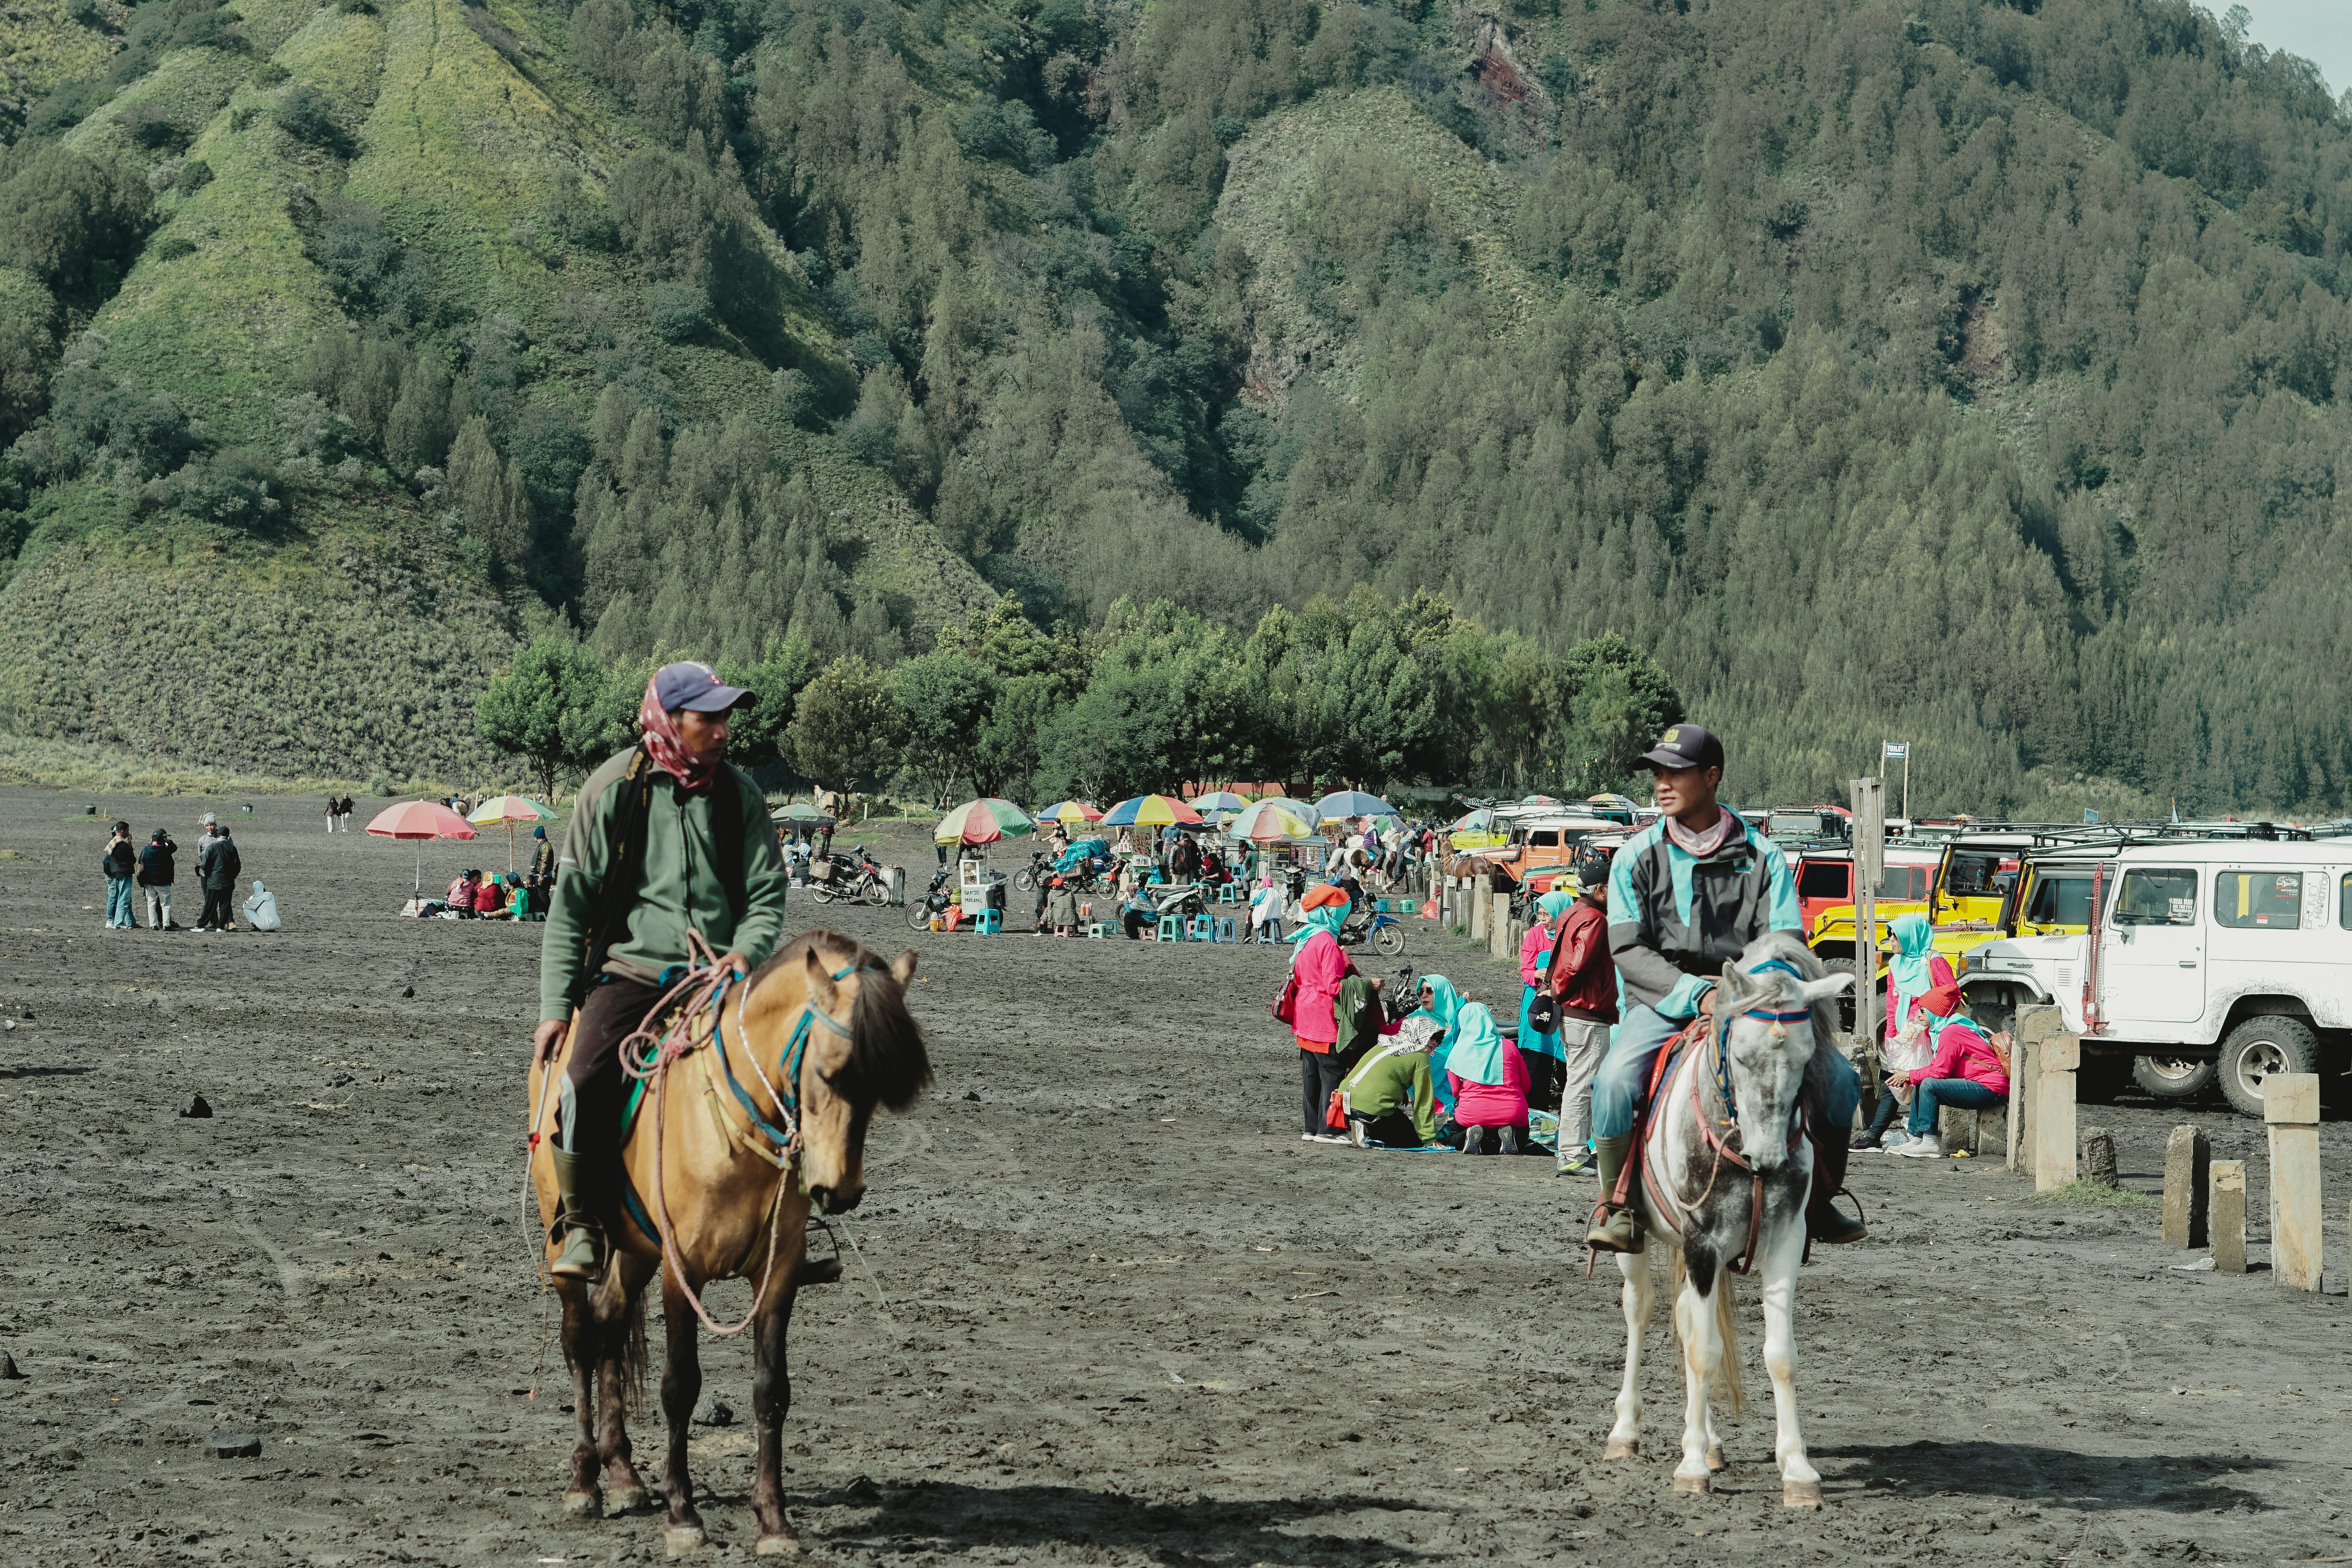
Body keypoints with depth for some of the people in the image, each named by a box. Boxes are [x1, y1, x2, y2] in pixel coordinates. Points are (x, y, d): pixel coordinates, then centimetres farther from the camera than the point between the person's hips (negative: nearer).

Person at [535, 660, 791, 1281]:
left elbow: (766, 893, 11)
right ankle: (580, 1228, -10)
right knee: (586, 1082, -28)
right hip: (631, 969, -3)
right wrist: (555, 1006, 0)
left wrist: (747, 951, -12)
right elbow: (570, 904, 4)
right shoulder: (613, 788, 0)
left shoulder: (739, 793, 6)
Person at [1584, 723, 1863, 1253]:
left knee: (1838, 1080, -14)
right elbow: (1628, 950, -5)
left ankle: (1816, 1201, 10)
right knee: (1615, 1081, -31)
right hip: (1663, 1003, -1)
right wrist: (1698, 993, -19)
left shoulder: (1761, 856, 3)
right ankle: (1615, 1204, -8)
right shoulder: (1637, 857, 2)